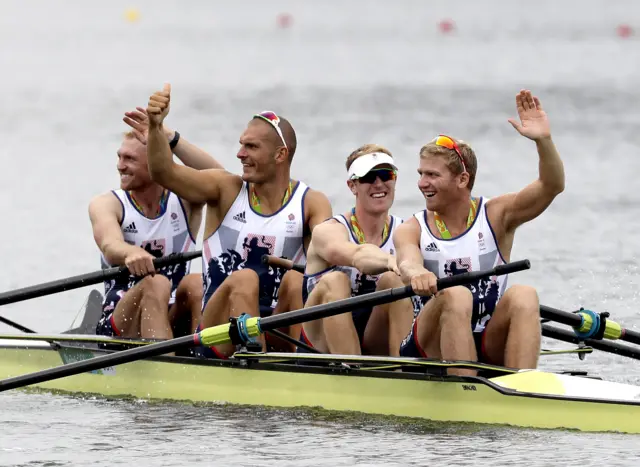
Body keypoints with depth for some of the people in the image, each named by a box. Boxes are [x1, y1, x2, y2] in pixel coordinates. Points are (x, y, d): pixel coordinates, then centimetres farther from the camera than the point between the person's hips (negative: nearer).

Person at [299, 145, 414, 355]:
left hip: (380, 344, 2)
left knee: (394, 280, -23)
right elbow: (355, 255, -29)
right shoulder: (328, 231, -7)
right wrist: (389, 261, -50)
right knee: (334, 281, -30)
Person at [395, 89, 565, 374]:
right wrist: (416, 273, -47)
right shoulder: (412, 230, 2)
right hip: (432, 348, -1)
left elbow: (552, 187, -11)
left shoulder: (496, 216, 3)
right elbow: (407, 261, -22)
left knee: (523, 296, -26)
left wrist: (543, 140, -29)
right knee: (455, 295, -30)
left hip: (490, 348, 1)